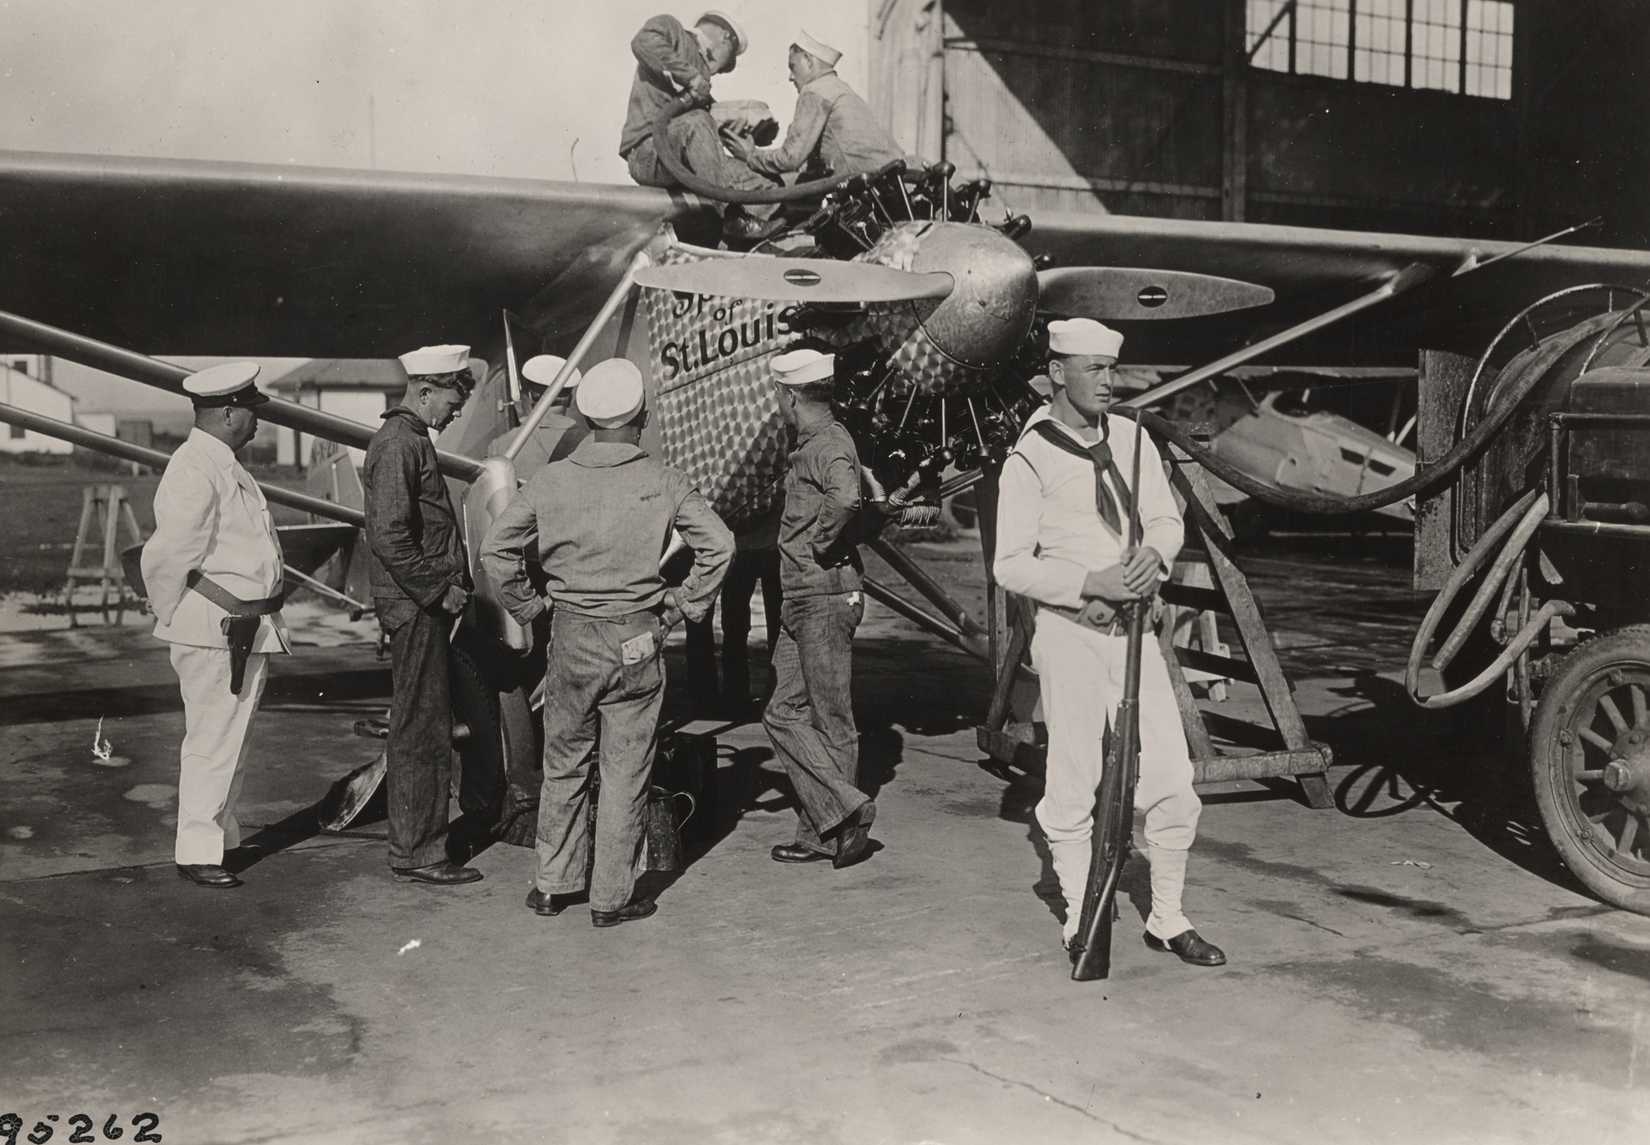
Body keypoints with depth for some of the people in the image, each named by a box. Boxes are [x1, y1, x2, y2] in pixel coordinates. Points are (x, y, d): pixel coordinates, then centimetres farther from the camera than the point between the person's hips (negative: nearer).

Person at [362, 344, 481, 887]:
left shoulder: (412, 440, 18)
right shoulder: (397, 445, -15)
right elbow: (389, 537, -23)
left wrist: (450, 584, 15)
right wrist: (440, 589, -17)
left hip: (425, 602, 10)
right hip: (414, 604, -10)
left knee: (419, 727, 15)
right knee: (422, 729, -5)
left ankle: (415, 841, 23)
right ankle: (417, 852, 2)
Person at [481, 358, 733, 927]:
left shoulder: (552, 479, -2)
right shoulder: (661, 482, -5)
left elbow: (496, 549, -3)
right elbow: (718, 546, -7)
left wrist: (530, 607, 8)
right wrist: (680, 606, 2)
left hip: (571, 638, 2)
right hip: (637, 640, -2)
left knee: (564, 763, 16)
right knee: (626, 770, 6)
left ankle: (553, 884, 25)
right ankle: (612, 896, 12)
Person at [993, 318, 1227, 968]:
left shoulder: (1131, 438, 9)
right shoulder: (1030, 457, -7)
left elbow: (1167, 519, 13)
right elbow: (1011, 565, -8)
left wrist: (1155, 553, -10)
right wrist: (1089, 584, -19)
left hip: (1133, 627, 5)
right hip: (1069, 629, -5)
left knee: (1172, 778, 3)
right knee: (1073, 785, 3)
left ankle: (1167, 918, 19)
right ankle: (1079, 919, 20)